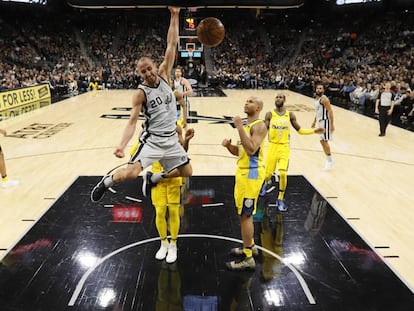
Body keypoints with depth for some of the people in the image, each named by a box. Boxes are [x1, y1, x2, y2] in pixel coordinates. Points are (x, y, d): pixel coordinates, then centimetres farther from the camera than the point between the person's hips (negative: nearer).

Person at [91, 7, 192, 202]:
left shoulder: (163, 75, -1)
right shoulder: (141, 93, -11)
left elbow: (172, 45, -4)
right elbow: (132, 121, -15)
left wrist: (175, 16, -10)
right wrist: (122, 145, -28)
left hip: (171, 139, 5)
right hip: (152, 139, -5)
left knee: (187, 172, 12)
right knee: (131, 173, -21)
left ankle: (153, 178, 30)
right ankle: (108, 181, 13)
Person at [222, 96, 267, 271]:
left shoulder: (259, 126, -14)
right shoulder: (246, 125, 15)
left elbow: (251, 150, -28)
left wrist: (239, 127, -26)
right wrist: (228, 145, -2)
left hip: (251, 173, -10)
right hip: (242, 171, 10)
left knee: (245, 215, -5)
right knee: (243, 212, 19)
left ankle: (248, 259, 6)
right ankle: (249, 246, 36)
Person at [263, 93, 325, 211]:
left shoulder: (290, 115, 3)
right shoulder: (269, 114, -1)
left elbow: (299, 130, 10)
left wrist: (314, 131, 2)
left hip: (285, 147, 0)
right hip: (272, 146, 0)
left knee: (283, 173, -12)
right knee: (268, 173, 4)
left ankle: (280, 199, 6)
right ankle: (265, 182, 44)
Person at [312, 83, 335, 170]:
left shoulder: (324, 99, -15)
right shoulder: (316, 98, 13)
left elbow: (330, 111, -19)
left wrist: (332, 124, -24)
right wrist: (314, 121, 23)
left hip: (325, 121, -9)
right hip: (320, 121, 9)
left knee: (324, 141, -11)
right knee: (322, 141, 11)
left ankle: (330, 160, -1)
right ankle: (329, 160, 20)